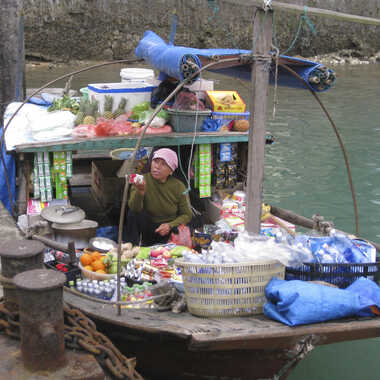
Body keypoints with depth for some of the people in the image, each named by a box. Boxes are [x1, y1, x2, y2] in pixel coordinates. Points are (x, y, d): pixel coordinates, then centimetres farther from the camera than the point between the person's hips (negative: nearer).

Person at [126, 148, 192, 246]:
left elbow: (187, 215, 1)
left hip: (170, 231, 0)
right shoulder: (142, 180, -12)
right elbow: (135, 208, -28)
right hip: (148, 230, 0)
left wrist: (170, 225, -17)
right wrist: (140, 192, -49)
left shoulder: (178, 186, -8)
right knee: (133, 212, -26)